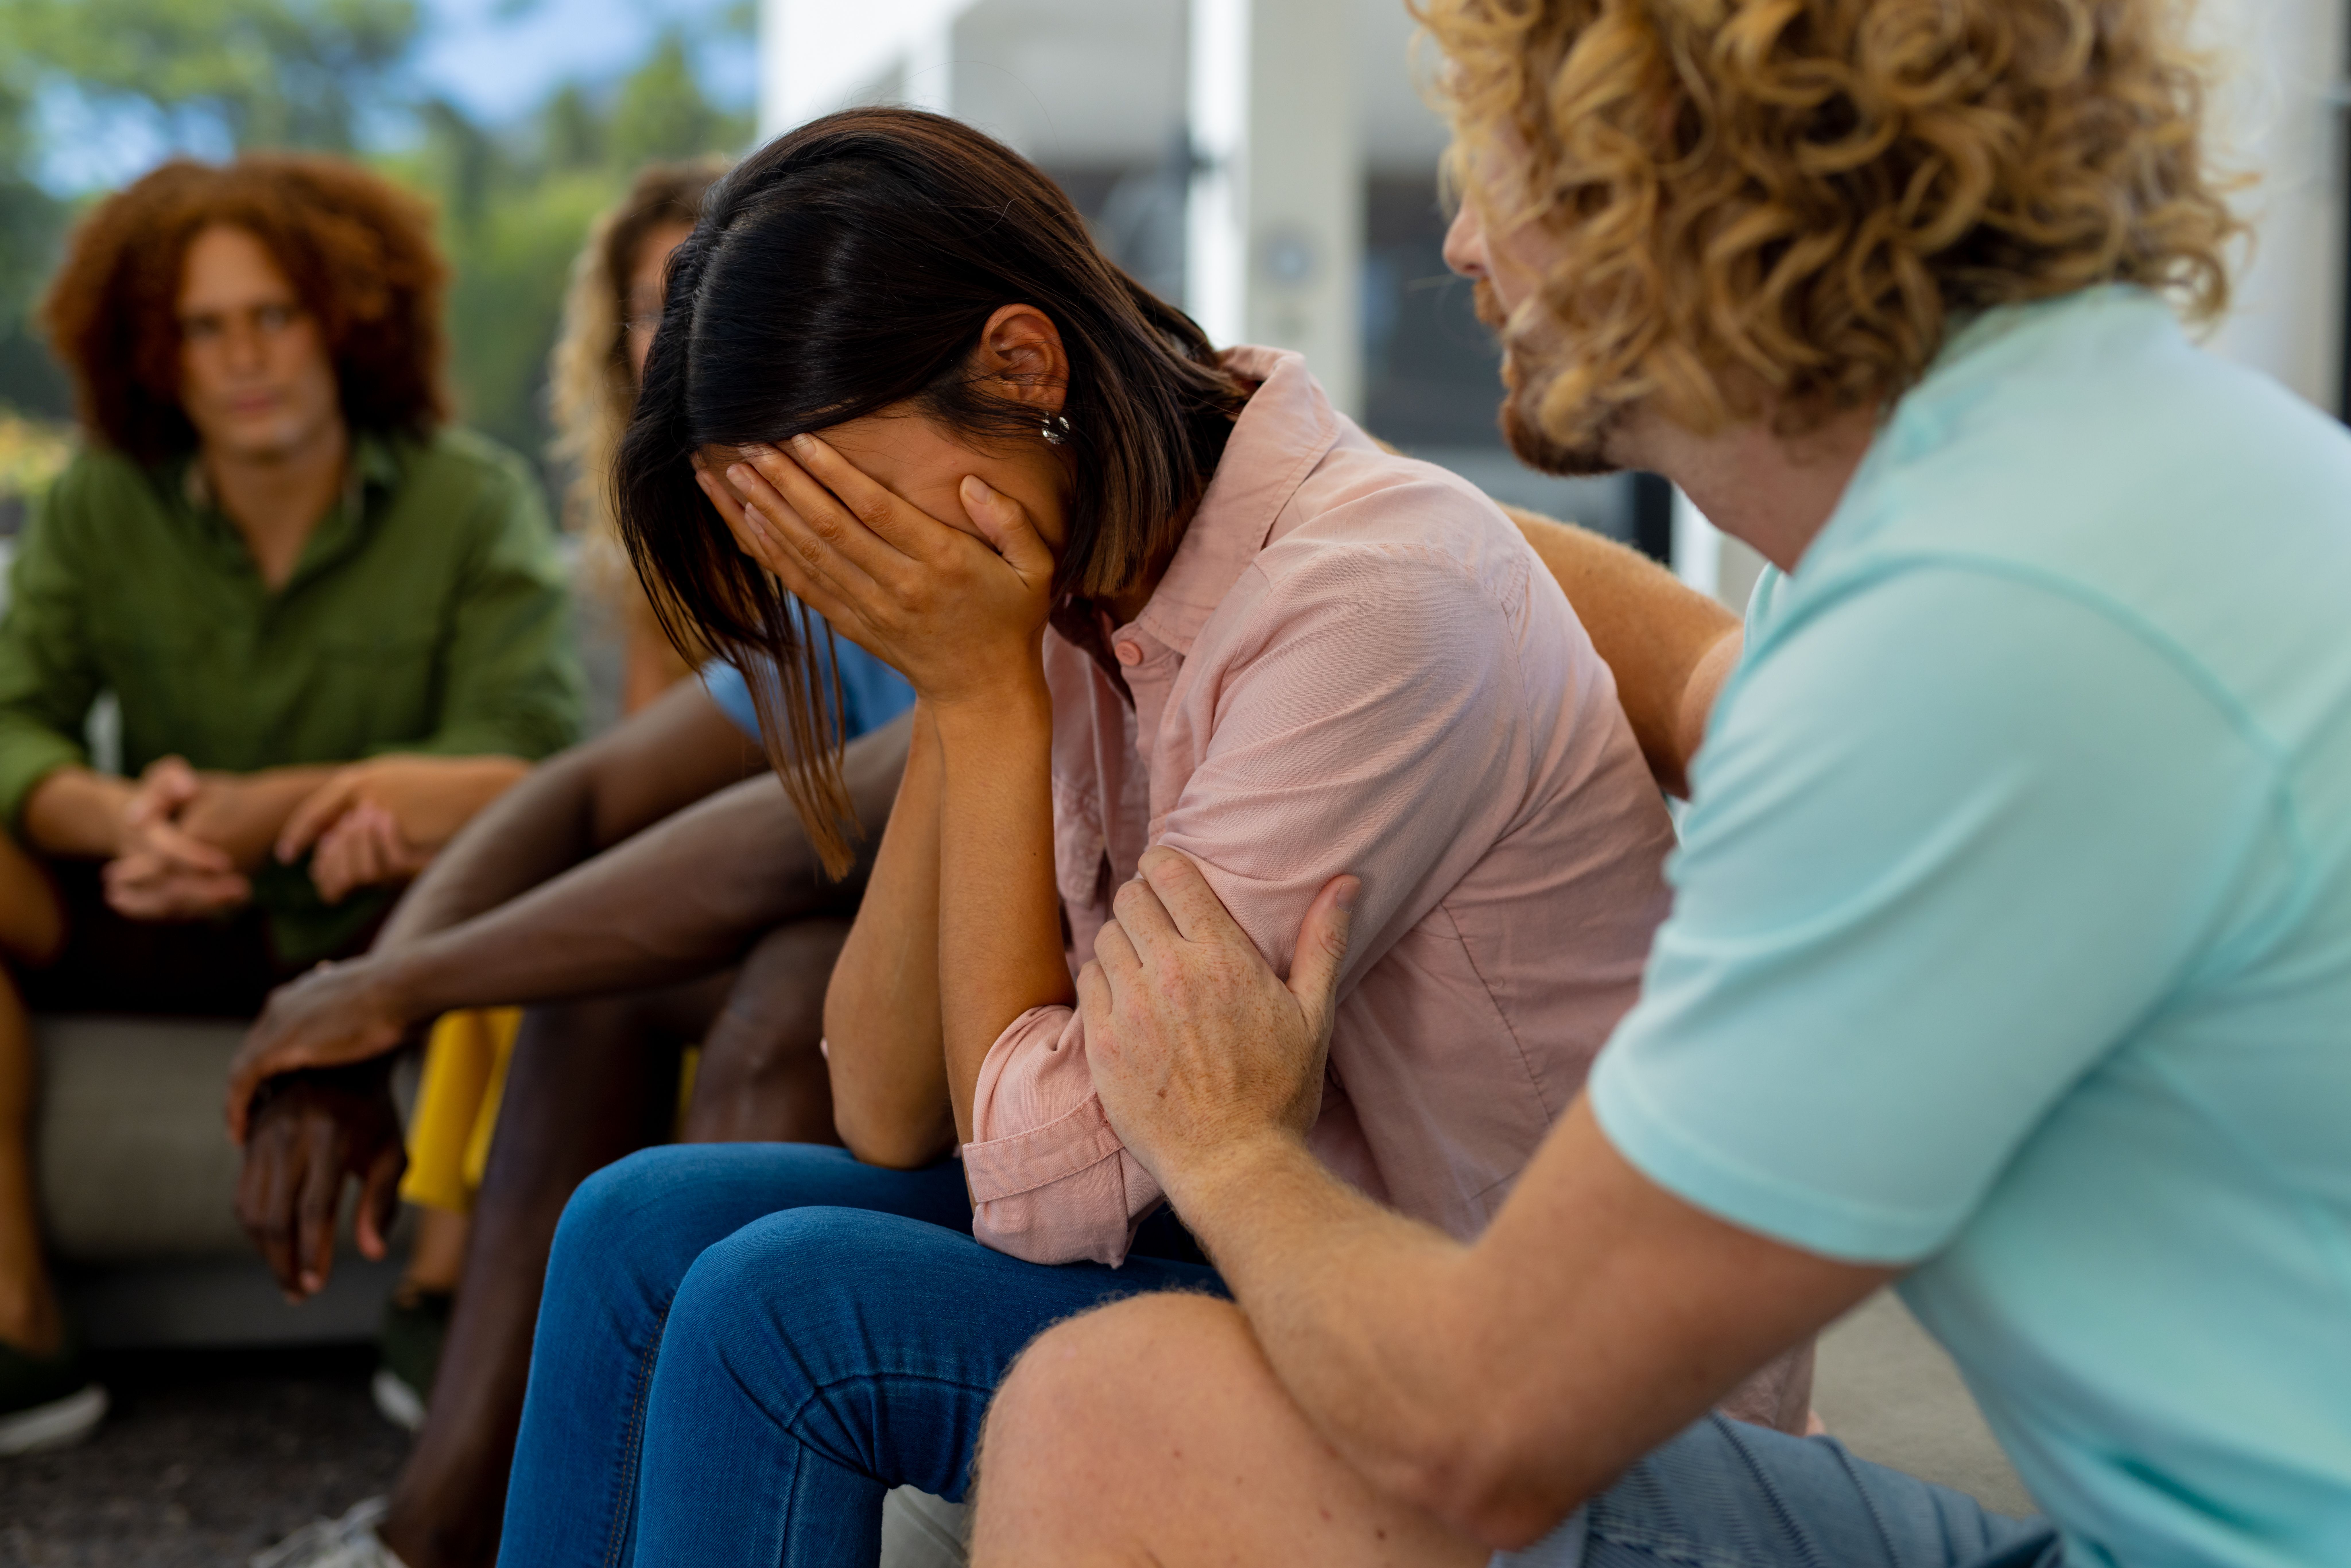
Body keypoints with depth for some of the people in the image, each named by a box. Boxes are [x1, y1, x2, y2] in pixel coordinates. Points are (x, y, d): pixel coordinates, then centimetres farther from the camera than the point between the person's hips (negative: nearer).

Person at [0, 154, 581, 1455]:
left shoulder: (472, 499, -7)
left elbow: (525, 757, -19)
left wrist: (252, 809, -30)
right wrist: (124, 816, -35)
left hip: (384, 932, -2)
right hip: (166, 929, 3)